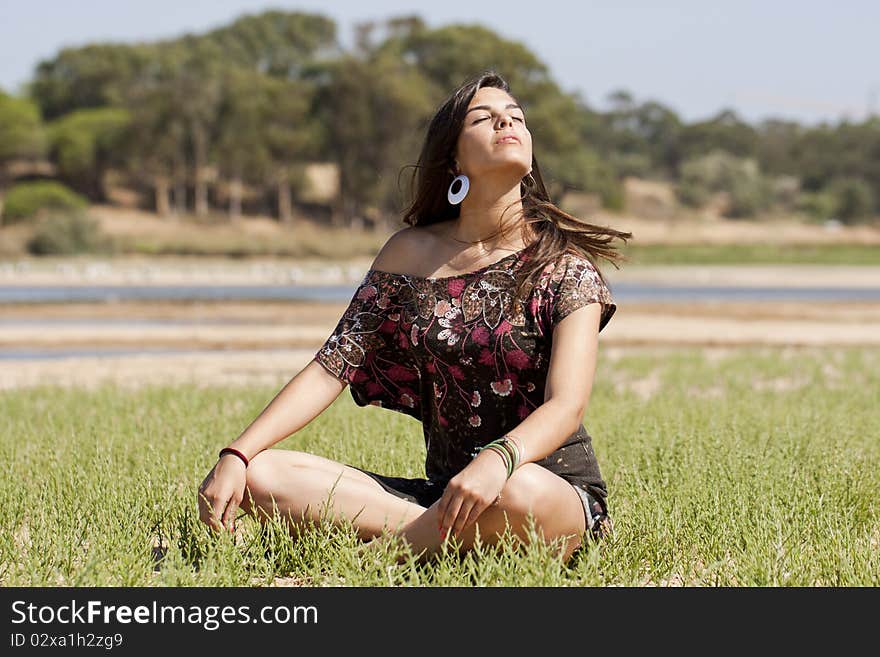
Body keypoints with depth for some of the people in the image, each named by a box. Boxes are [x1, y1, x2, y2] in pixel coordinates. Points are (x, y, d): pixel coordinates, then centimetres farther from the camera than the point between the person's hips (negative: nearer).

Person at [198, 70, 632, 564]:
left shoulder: (563, 263, -5)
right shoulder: (411, 254, 6)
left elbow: (567, 406, -17)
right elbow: (332, 367, 3)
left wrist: (498, 460, -40)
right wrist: (236, 455, -11)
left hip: (557, 491, -4)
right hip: (443, 491, 4)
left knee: (515, 491, -42)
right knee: (259, 475, -15)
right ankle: (451, 536, -22)